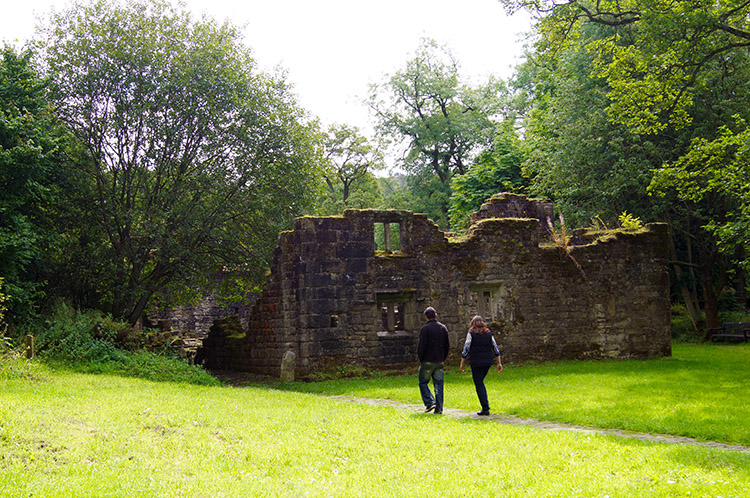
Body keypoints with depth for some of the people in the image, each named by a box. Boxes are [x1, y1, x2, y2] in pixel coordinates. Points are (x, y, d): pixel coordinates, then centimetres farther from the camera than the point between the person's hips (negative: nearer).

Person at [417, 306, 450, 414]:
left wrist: (420, 359, -1)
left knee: (423, 382, 8)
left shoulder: (425, 328, -9)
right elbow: (447, 346, 11)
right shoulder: (443, 328, 8)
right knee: (438, 385, 6)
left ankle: (430, 402, -6)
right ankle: (439, 408, 5)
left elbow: (422, 346, -12)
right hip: (439, 361, 5)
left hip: (427, 361, -5)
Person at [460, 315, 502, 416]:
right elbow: (496, 349, 8)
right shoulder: (488, 334, 7)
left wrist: (462, 363, 1)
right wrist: (499, 363, 15)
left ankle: (485, 409, -4)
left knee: (479, 385, 1)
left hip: (476, 362, -5)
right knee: (480, 383, 21)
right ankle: (485, 404, 16)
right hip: (487, 362, 5)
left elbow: (466, 349, -7)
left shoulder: (471, 334, -5)